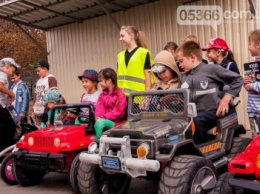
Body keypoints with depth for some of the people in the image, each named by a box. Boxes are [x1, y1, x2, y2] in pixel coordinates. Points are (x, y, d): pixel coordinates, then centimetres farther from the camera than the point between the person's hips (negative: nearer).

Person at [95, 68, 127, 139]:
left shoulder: (120, 94, -4)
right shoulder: (102, 95, 17)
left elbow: (117, 112, -11)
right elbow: (99, 109, 4)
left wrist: (103, 117, -16)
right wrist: (98, 117, -17)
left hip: (115, 122, -5)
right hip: (103, 120, 5)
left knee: (100, 122, -34)